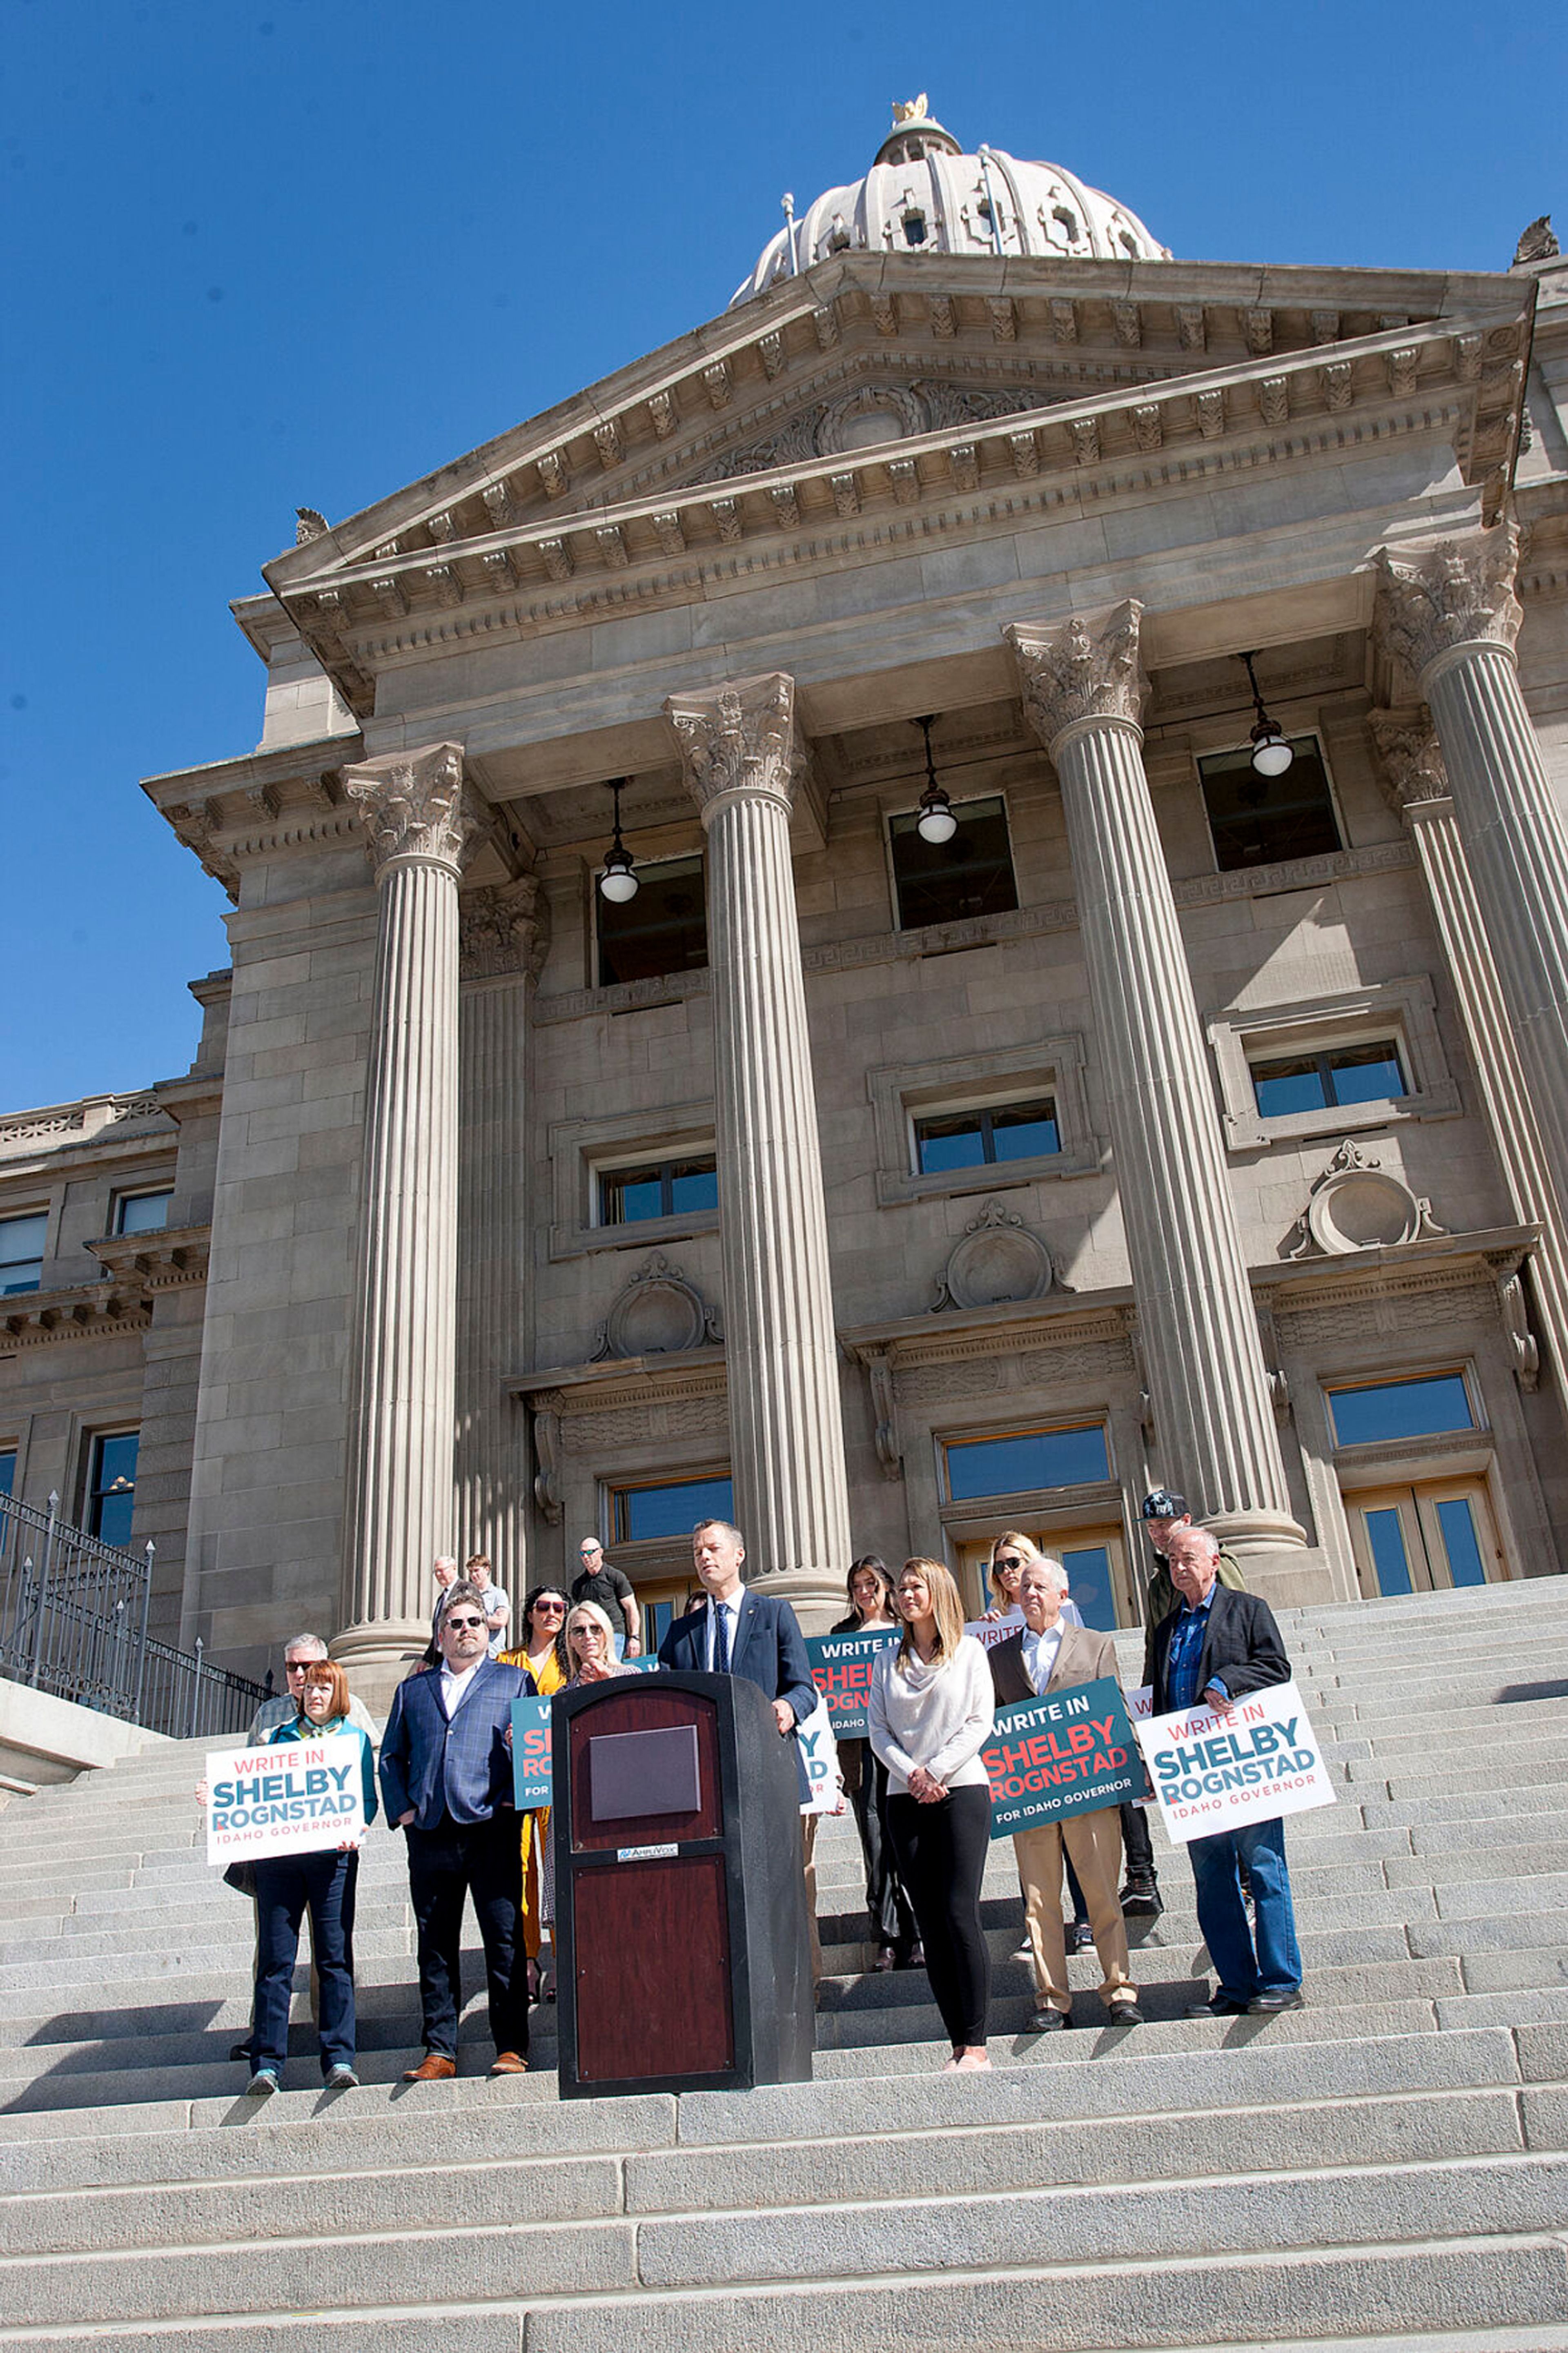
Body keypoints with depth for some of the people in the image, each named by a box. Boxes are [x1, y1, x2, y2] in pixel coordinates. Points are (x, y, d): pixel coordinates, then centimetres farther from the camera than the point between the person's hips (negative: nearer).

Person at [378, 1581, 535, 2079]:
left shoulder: (514, 1681, 15)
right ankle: (439, 2052, 10)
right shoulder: (412, 1690, 22)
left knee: (505, 1940, -5)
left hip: (492, 1828, -2)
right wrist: (402, 1808, 4)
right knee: (435, 1946, 4)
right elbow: (391, 1757, 20)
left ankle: (512, 2047, 1)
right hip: (431, 1832, 3)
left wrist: (514, 1796, -7)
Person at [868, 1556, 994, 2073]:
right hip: (905, 1798, 3)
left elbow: (979, 1723, -2)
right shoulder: (888, 1659, 13)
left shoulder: (969, 1652, 5)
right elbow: (878, 1728, 8)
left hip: (961, 1790, -3)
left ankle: (976, 2044, -5)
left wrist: (936, 1771, -11)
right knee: (930, 1922, 2)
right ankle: (957, 2043, 6)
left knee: (960, 1914, -9)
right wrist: (911, 1773, -8)